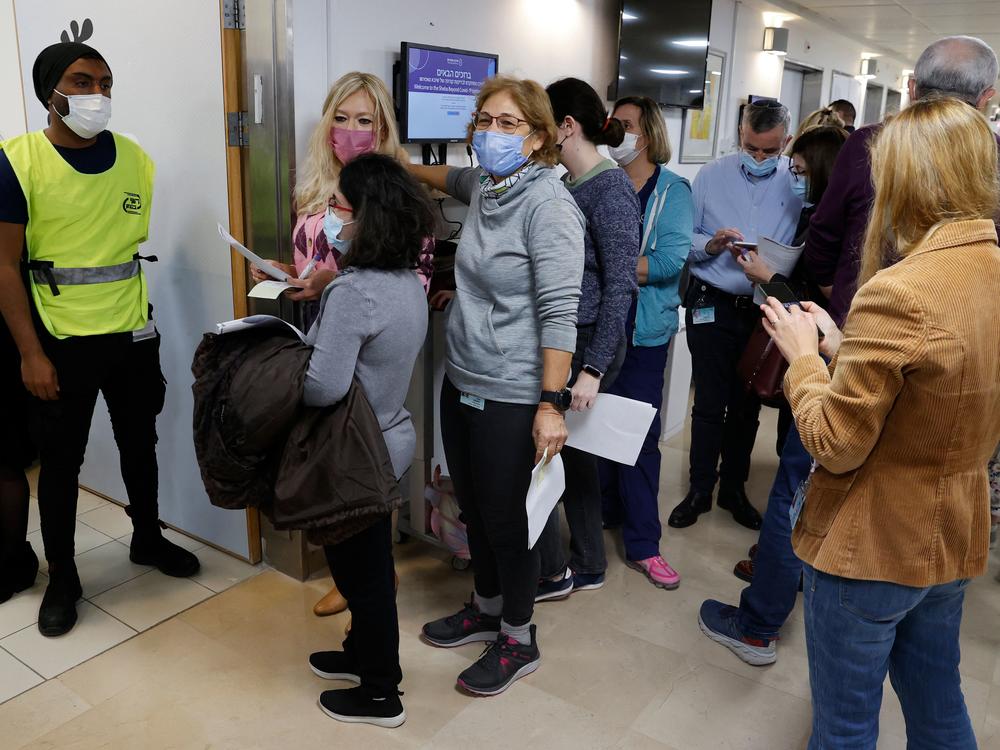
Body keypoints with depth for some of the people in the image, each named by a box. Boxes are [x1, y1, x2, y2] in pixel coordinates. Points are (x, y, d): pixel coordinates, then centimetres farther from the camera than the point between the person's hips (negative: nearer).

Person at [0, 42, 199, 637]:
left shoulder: (136, 159, -1)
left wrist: (162, 327, 2)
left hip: (134, 334, 3)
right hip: (61, 340, -3)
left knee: (140, 443, 18)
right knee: (62, 459, 9)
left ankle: (148, 539, 40)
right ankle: (62, 577, 27)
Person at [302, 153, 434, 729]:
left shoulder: (354, 291, -27)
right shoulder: (409, 282, 2)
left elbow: (324, 386, -32)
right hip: (389, 439, 9)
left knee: (362, 571, 9)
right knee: (369, 564, 24)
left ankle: (380, 694, 29)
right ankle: (364, 654, 46)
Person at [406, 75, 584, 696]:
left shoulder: (547, 204, -17)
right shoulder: (486, 187, 7)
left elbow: (558, 313, -23)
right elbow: (453, 178, 34)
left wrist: (551, 405, -26)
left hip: (511, 396, -8)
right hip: (462, 382, 8)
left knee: (505, 517, 6)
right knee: (473, 506, 20)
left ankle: (518, 641, 29)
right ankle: (486, 609, 43)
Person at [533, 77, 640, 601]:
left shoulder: (610, 190, -15)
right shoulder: (566, 186, 10)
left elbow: (620, 284, -19)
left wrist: (592, 370, -22)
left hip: (587, 342, -9)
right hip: (559, 338, 9)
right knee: (573, 449, 16)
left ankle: (551, 573, 18)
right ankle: (587, 566, 31)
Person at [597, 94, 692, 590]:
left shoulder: (672, 190, 0)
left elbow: (672, 259, -13)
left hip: (643, 331, -2)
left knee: (639, 434, 1)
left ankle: (643, 544, 12)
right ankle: (607, 509, 32)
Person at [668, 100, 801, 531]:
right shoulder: (711, 177, 1)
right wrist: (710, 245, -18)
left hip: (765, 310, 1)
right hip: (712, 305, -1)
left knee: (747, 406, 13)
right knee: (709, 404, 4)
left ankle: (734, 488, 29)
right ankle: (699, 491, 19)